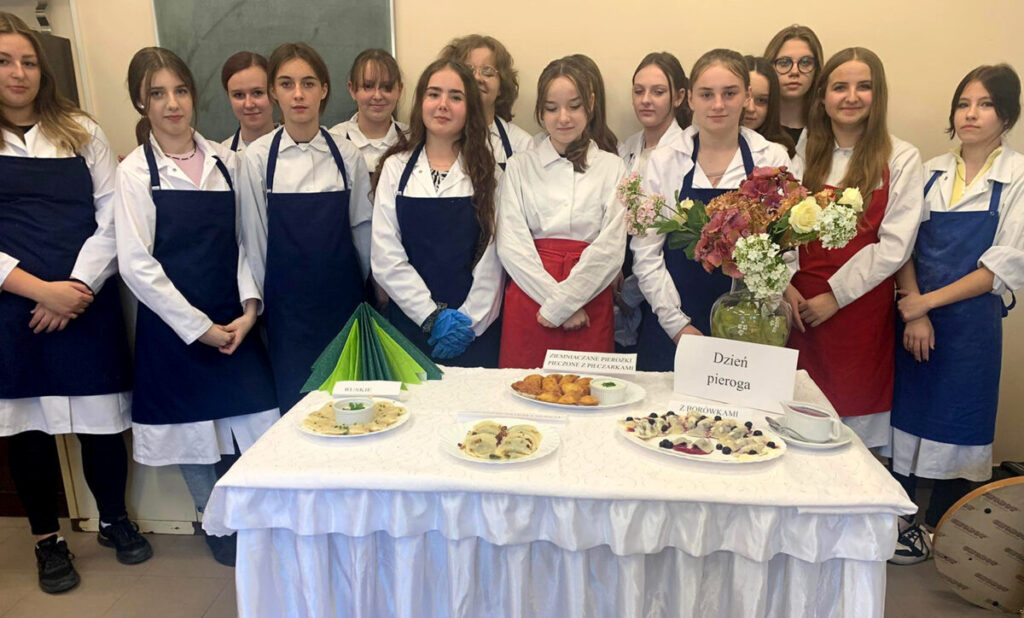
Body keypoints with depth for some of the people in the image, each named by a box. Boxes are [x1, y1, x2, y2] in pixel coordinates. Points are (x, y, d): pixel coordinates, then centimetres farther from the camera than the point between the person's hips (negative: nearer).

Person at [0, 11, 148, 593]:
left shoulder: (81, 131, 7)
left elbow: (111, 216, 0)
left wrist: (76, 289, -10)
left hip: (88, 301, 0)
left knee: (100, 418, 7)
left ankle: (115, 519, 29)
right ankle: (49, 539, 26)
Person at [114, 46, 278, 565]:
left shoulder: (224, 161, 4)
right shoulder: (135, 171, -5)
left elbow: (244, 240, 5)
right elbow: (136, 265, -10)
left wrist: (249, 307, -8)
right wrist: (199, 327, -12)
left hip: (234, 322, 2)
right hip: (173, 326, -2)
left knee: (257, 431, 2)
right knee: (196, 442, 10)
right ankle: (218, 526, 32)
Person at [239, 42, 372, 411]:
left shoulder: (347, 154, -1)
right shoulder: (257, 158, -4)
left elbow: (362, 226, 7)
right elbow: (254, 236, 1)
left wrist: (361, 285, 10)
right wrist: (259, 303, 4)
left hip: (342, 297, 1)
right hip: (287, 303, -1)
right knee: (296, 403, 3)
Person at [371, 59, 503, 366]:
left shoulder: (487, 171, 3)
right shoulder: (395, 168, 3)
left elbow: (492, 259, -2)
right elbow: (385, 259, -3)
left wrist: (468, 321, -10)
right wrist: (432, 316, -9)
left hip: (476, 329, 0)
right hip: (412, 324, 1)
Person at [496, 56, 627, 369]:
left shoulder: (612, 168, 6)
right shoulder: (519, 167, 8)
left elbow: (610, 249, -3)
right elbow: (511, 246, -1)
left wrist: (559, 306, -9)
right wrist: (554, 295, -11)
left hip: (589, 305, 0)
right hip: (528, 303, 0)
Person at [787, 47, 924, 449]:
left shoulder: (901, 159, -2)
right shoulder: (805, 155, 8)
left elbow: (895, 246, -9)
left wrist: (835, 295, -12)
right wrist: (786, 285, -10)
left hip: (862, 306, -2)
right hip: (801, 304, 3)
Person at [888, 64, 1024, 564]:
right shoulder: (931, 173, 7)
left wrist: (928, 300, -14)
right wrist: (913, 311, -10)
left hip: (971, 321, -3)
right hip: (914, 317, 3)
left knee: (955, 423, 7)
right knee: (904, 411, 9)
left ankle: (935, 530, 25)